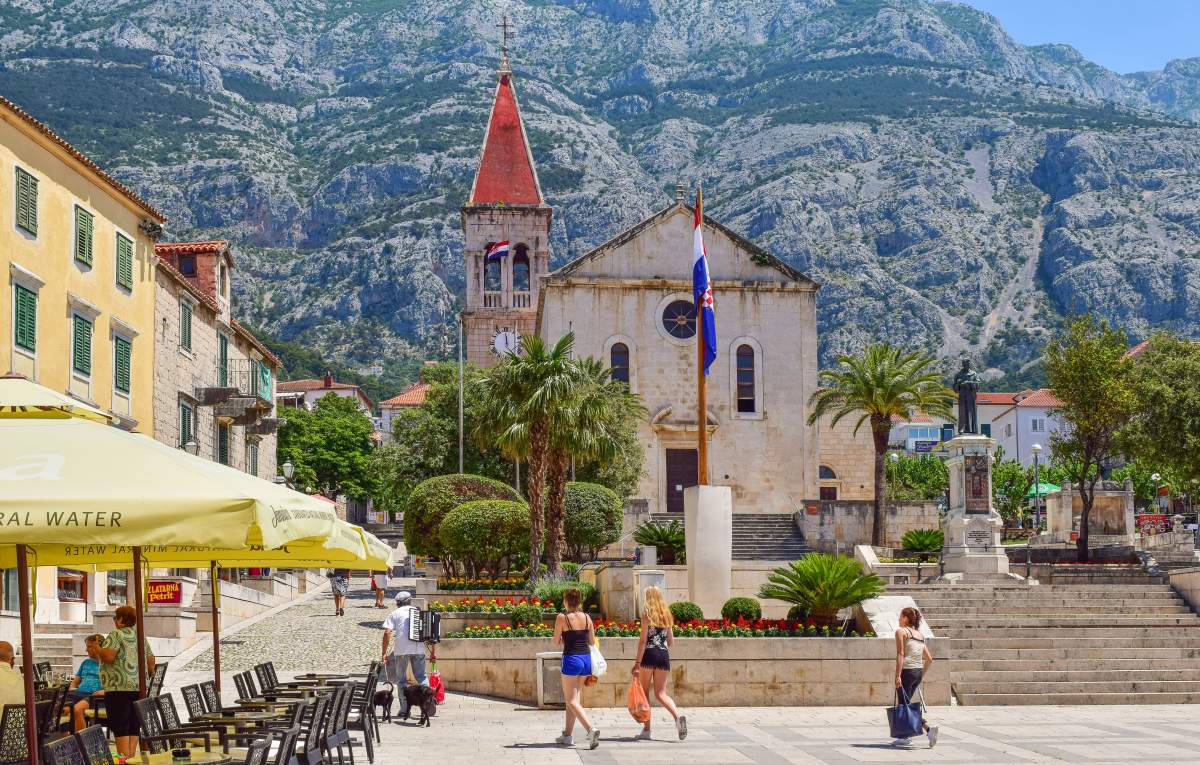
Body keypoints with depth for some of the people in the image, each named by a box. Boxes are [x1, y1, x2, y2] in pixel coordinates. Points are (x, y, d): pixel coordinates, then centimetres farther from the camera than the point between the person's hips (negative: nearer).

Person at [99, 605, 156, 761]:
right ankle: (131, 756, 9)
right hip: (139, 687, 7)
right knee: (133, 725, 10)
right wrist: (146, 674, 27)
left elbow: (108, 656, -20)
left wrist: (99, 652, -1)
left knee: (120, 726, -6)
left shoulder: (116, 635, -8)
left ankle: (124, 758, -11)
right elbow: (151, 660, 15)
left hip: (119, 687, -7)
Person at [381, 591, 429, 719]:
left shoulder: (395, 614, 9)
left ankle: (405, 709, 7)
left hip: (402, 650, -2)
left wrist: (384, 653, 0)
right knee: (422, 676, 11)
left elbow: (387, 633, -3)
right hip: (419, 649, 2)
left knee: (401, 679, 8)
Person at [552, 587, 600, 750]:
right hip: (586, 659, 6)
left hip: (571, 659, -5)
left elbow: (556, 642, -2)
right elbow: (592, 641, 10)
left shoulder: (562, 618, -9)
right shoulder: (587, 617, 3)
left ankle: (591, 729, -23)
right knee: (573, 698, 17)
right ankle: (567, 735, 20)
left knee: (572, 700, -2)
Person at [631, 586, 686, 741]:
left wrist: (637, 663, -11)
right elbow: (671, 641, 15)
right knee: (661, 693, 6)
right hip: (664, 656, 5)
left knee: (644, 692, 7)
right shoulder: (667, 615, 12)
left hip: (649, 654, -5)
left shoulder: (647, 614, -4)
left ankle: (646, 729, 6)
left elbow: (643, 640, -10)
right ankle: (678, 716, -20)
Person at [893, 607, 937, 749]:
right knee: (904, 704, 17)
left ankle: (928, 729, -16)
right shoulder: (920, 635, 16)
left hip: (906, 671, -7)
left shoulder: (901, 631, -4)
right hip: (918, 672, 7)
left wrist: (898, 676, -17)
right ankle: (904, 736, 14)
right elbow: (929, 658, 15)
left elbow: (900, 654, -13)